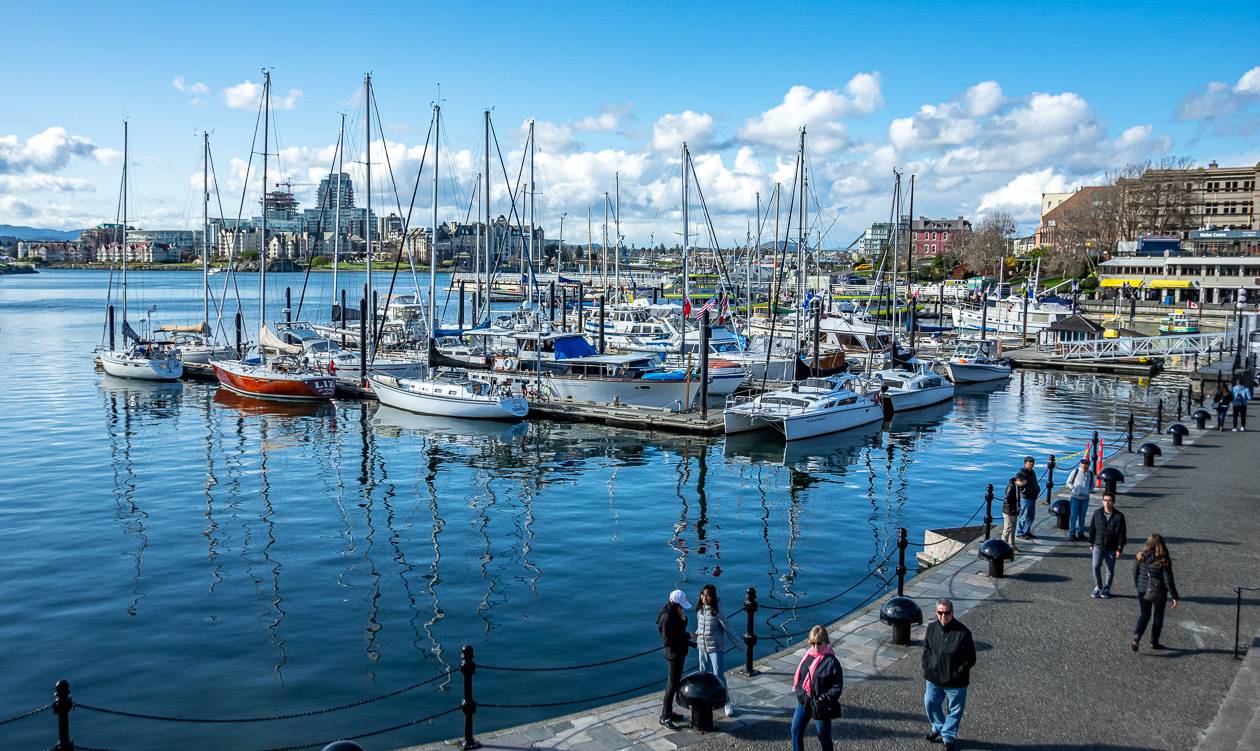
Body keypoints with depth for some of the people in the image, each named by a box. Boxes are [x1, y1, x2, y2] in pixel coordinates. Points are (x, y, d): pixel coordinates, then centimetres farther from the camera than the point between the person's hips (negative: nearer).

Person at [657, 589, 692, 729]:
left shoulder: (675, 614, 3)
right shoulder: (667, 617, -25)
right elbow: (667, 641, -25)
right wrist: (686, 638, -21)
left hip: (680, 653, 10)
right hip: (674, 654, -10)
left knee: (674, 683, 19)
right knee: (672, 685, -4)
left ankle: (668, 711, 32)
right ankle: (664, 718, 4)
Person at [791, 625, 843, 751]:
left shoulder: (831, 662, -19)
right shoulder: (808, 655, 0)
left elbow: (837, 687, -16)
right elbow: (799, 674, 14)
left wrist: (823, 700, -21)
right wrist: (798, 689, 2)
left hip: (820, 705, -6)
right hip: (803, 701, 6)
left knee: (824, 736, 10)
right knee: (796, 730, 10)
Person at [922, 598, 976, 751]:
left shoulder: (963, 632, -20)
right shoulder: (932, 627, -5)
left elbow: (970, 659, -13)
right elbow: (926, 649, 10)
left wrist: (957, 675, -14)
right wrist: (927, 668, 2)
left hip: (955, 683, -5)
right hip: (933, 679, 5)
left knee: (954, 710, 11)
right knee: (930, 704, 20)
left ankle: (948, 737, 31)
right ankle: (938, 728, 45)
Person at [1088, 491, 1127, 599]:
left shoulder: (1119, 516, -6)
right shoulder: (1097, 513, 1)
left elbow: (1122, 534, -4)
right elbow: (1092, 529, 8)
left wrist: (1120, 548, -8)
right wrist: (1091, 544, 7)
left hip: (1112, 548, -1)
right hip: (1098, 546, 1)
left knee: (1110, 569, 8)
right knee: (1096, 566, -12)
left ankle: (1106, 589, 25)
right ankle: (1098, 587, 6)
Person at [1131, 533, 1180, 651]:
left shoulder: (1141, 557, -8)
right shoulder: (1164, 561, -17)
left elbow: (1135, 573, 2)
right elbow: (1168, 580, -13)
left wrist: (1137, 587, 19)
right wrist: (1174, 597, -6)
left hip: (1143, 590, 2)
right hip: (1159, 592, -2)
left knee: (1143, 615, 15)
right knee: (1158, 617, 18)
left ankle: (1136, 636, -8)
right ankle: (1154, 642, 26)